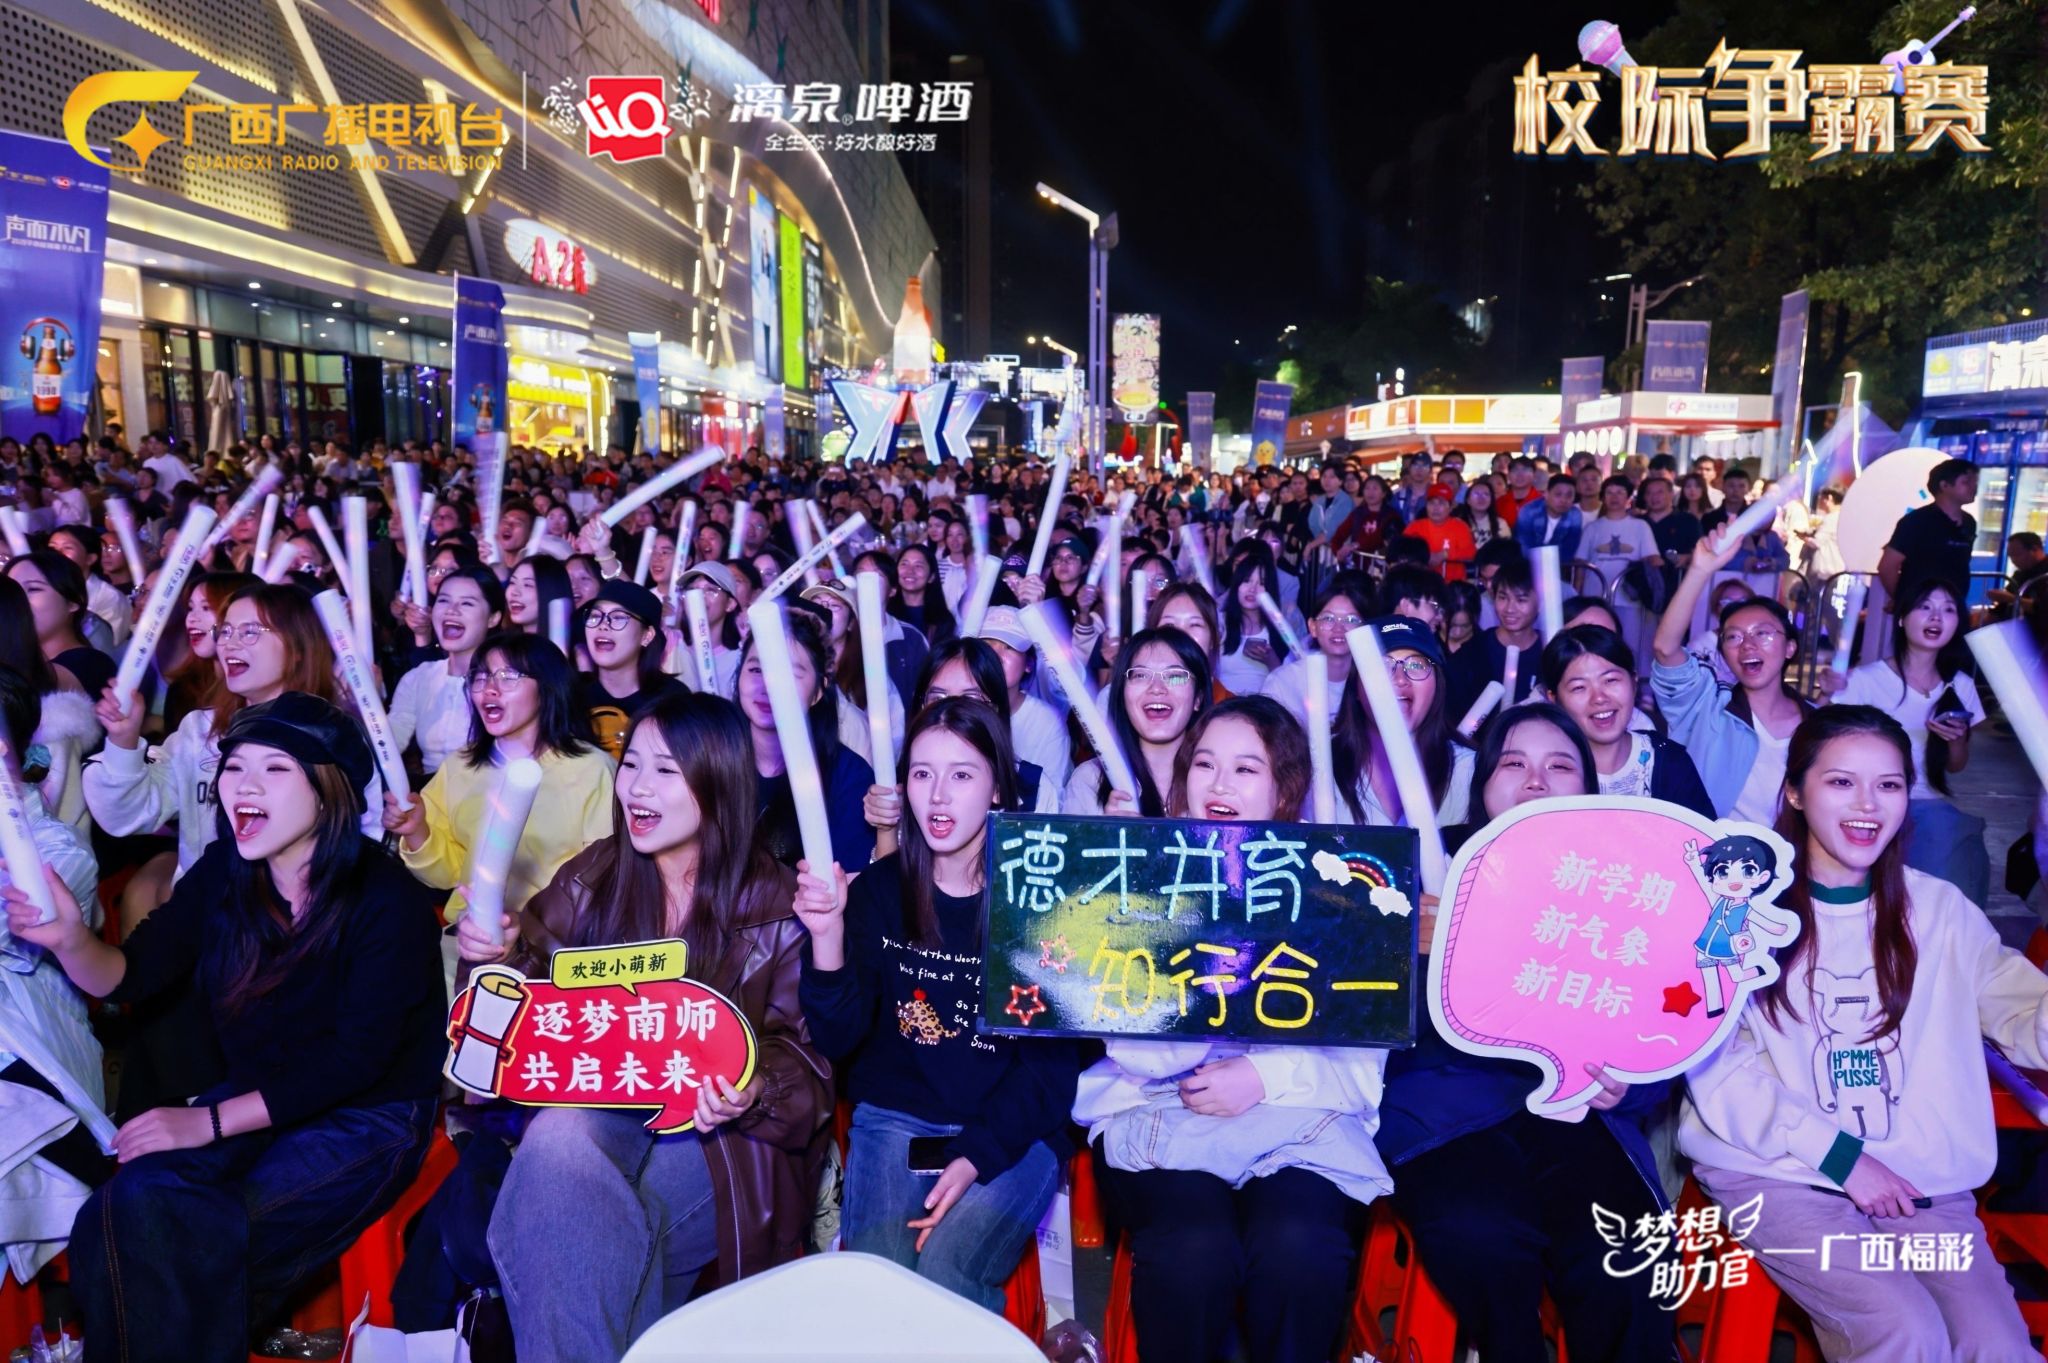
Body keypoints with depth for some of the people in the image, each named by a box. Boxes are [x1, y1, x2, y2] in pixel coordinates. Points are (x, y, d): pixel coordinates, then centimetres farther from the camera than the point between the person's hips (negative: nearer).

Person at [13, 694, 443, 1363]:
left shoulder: (388, 899, -20)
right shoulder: (224, 873, 0)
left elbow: (356, 1059, -20)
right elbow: (129, 975, -1)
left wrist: (211, 1121, -20)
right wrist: (72, 942, -23)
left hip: (370, 1118, -5)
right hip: (255, 1101, 6)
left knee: (198, 1242, -23)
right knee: (127, 1209, -18)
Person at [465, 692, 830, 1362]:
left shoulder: (775, 906, -7)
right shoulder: (594, 877, 5)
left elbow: (805, 1050, -4)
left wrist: (755, 1091, -25)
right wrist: (497, 954, -12)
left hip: (718, 1137, -4)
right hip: (599, 1109, 4)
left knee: (569, 1216, -27)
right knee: (557, 1139, -29)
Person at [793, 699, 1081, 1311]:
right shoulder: (879, 889, 2)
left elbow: (1054, 1059, -4)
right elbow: (837, 1039, -3)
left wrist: (976, 1158, -16)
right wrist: (828, 933, -19)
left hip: (1012, 1130, -2)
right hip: (894, 1120, 2)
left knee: (944, 1283, -24)